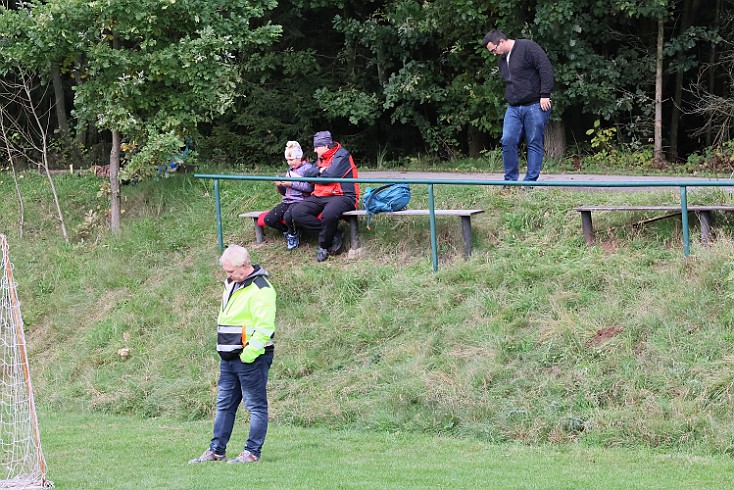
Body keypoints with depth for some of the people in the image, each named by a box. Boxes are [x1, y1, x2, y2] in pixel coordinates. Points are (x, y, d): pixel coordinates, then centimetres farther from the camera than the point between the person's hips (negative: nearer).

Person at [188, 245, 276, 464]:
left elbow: (264, 327, -21)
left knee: (256, 405, -2)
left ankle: (252, 452, 0)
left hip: (251, 358, -10)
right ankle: (216, 450, 17)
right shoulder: (231, 285, 16)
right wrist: (225, 351, 16)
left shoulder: (260, 290, -14)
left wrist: (249, 354, -22)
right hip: (228, 359, 10)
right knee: (224, 404, 12)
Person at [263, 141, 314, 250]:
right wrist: (280, 186, 4)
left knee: (288, 217, -38)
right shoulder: (290, 170, 22)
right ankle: (287, 232, 8)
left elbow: (309, 187, -15)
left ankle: (294, 235, -6)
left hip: (300, 200, -8)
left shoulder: (307, 167, -1)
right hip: (287, 202, 8)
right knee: (268, 219, -14)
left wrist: (291, 184, -15)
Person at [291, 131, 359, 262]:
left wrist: (316, 177, 4)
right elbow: (307, 174, 11)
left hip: (342, 196, -8)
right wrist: (320, 171, -6)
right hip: (320, 196, 9)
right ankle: (334, 235, -15)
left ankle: (324, 246, -16)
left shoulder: (342, 155, -5)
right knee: (297, 212, -15)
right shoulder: (321, 159, 22)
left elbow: (329, 177, -15)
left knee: (328, 214, -42)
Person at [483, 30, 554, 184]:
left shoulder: (528, 47, -7)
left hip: (535, 106, -7)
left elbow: (546, 69, -13)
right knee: (508, 141, -6)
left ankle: (531, 181, 1)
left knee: (534, 143, -2)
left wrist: (544, 95, -17)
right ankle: (510, 180, 2)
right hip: (513, 108, 7)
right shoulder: (502, 59, 18)